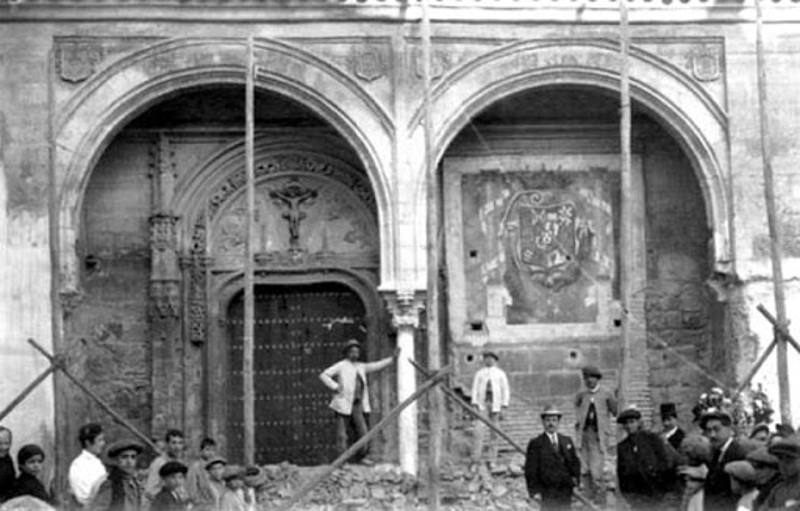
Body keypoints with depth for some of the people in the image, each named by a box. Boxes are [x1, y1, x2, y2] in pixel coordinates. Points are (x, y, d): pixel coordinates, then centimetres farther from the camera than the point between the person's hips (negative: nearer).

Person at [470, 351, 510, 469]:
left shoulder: (500, 374, 6)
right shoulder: (479, 374, 9)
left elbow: (506, 391, 6)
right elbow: (475, 390, 7)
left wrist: (503, 409, -2)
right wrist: (475, 406, -5)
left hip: (496, 406, 0)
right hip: (482, 406, 0)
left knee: (494, 434, 1)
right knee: (479, 432, -12)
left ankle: (492, 461, 7)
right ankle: (476, 460, -14)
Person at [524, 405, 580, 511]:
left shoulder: (567, 441, 14)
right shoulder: (536, 444, 0)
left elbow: (575, 462, 20)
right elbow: (530, 471, -3)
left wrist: (575, 477, 1)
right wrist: (534, 491, -10)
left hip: (566, 490, 4)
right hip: (548, 492, -4)